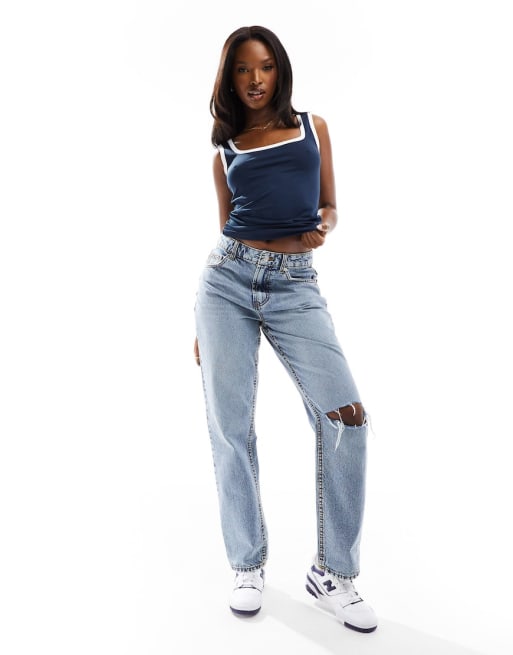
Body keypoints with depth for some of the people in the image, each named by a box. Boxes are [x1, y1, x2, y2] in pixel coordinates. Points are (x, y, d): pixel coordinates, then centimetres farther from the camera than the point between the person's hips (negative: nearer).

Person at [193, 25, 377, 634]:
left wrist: (321, 229, -8)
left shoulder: (312, 126, 16)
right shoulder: (225, 151, 15)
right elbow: (226, 230, 16)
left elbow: (329, 206, 18)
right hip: (228, 279, 1)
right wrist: (204, 323, 13)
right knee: (230, 426, -2)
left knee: (345, 415, -14)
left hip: (295, 286, 0)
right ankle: (248, 565, 17)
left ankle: (332, 572, 3)